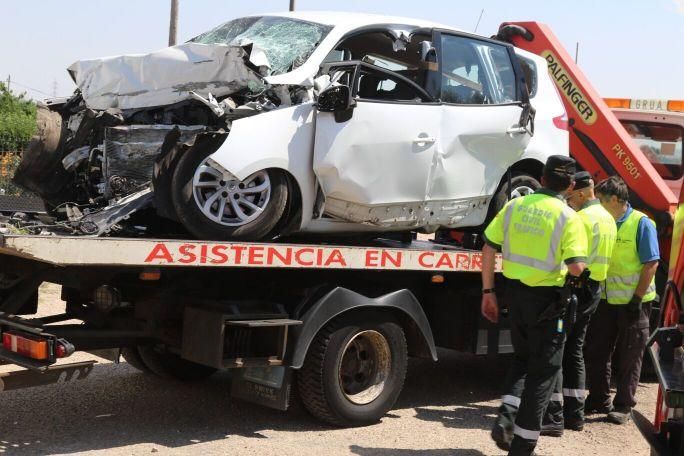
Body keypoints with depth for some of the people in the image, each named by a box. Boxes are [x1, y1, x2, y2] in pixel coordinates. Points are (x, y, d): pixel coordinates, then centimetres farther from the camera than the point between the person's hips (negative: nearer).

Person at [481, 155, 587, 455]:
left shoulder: (515, 205, 2)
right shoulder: (568, 217, -11)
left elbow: (488, 250, 2)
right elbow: (576, 267, -20)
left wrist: (488, 291, 10)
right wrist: (569, 275, 3)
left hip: (515, 292, 5)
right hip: (547, 298, -4)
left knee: (522, 358, 26)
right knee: (543, 370, 8)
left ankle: (506, 416, 7)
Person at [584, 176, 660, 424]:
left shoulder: (641, 223, -10)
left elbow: (651, 264, -13)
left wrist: (637, 299, -16)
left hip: (633, 303, -6)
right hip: (606, 300, 6)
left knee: (629, 357, 4)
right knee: (595, 352, 9)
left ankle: (623, 406, 13)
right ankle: (599, 400, 23)